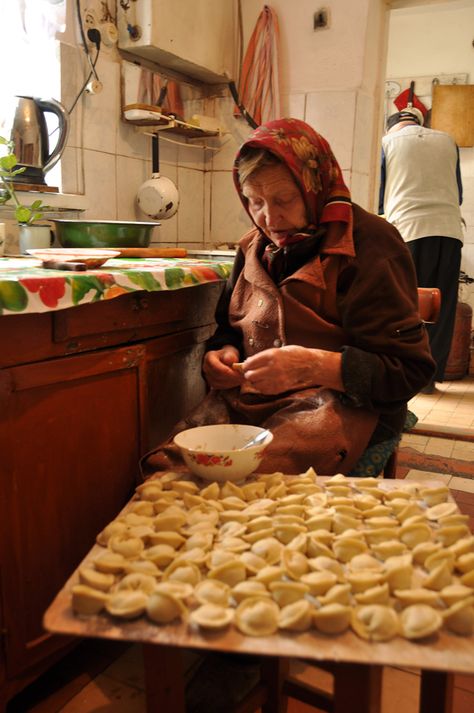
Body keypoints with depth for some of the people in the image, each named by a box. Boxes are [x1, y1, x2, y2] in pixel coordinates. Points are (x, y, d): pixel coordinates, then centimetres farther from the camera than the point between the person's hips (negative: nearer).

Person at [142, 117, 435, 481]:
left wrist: (315, 366, -25)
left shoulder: (368, 243, -6)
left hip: (344, 407, -4)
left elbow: (409, 369, -11)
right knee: (161, 470, -23)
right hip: (249, 402, 5)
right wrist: (221, 354, 0)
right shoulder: (255, 246, 15)